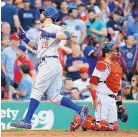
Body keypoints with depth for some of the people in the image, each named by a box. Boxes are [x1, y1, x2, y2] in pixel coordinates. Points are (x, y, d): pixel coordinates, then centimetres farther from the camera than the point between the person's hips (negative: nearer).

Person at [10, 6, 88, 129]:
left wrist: (50, 35, -28)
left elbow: (67, 35, -21)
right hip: (46, 64, 10)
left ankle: (27, 121, -11)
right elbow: (36, 47, 32)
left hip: (50, 63, -10)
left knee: (37, 91, -10)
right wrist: (24, 38, 24)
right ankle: (80, 109, 0)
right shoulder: (43, 31, 26)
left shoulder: (54, 28, -4)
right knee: (54, 97, 3)